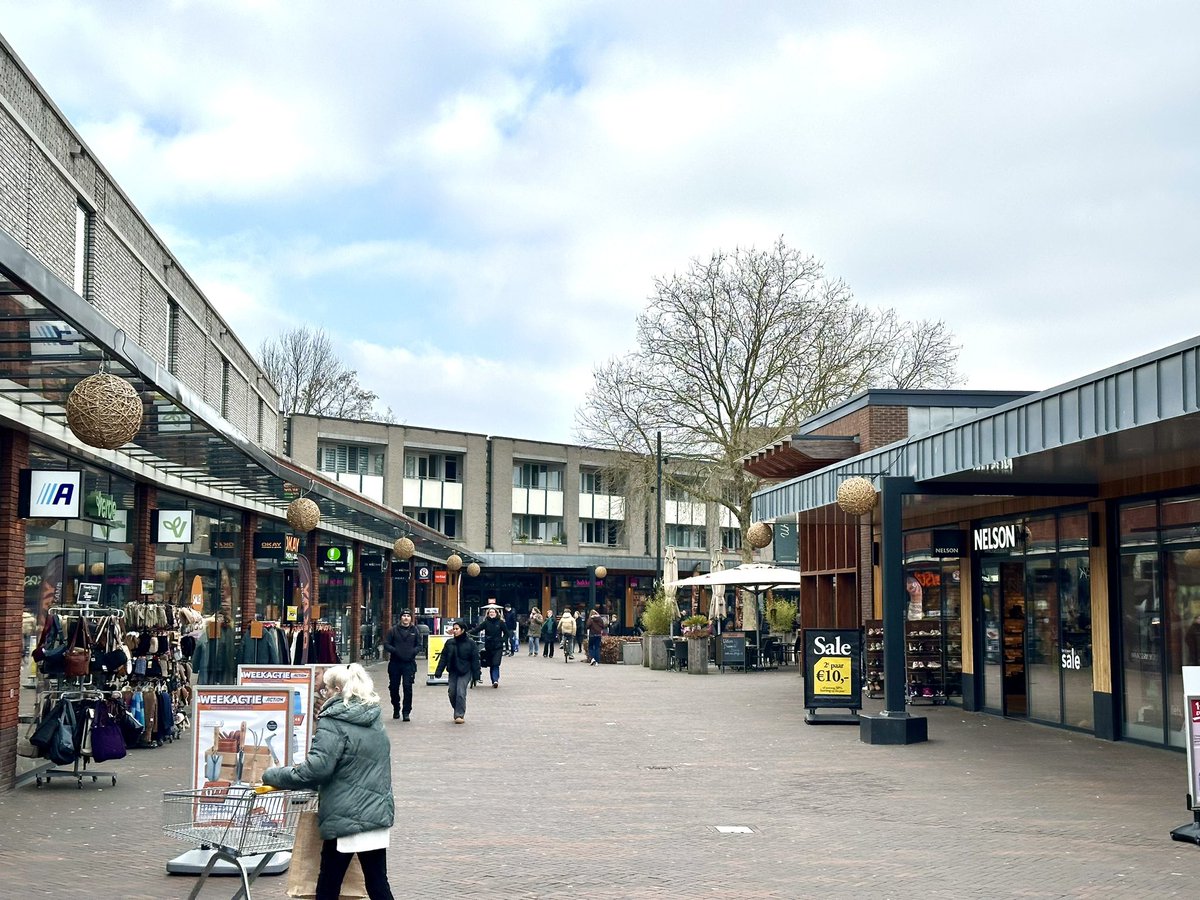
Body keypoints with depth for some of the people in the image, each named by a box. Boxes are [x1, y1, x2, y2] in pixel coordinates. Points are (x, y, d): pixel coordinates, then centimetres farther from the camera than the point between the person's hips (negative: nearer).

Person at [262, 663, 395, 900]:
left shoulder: (333, 722, -14)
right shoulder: (374, 720, 11)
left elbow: (316, 769, -19)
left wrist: (273, 775, -8)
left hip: (345, 818, -6)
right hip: (379, 813, 7)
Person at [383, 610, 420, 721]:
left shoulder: (415, 630, 6)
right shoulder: (393, 630, 3)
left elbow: (419, 645, 9)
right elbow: (386, 644, 1)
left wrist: (413, 651, -9)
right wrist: (395, 651, -14)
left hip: (409, 663, -1)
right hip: (395, 663, 1)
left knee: (407, 687, -9)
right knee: (394, 687, 8)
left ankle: (406, 712, -5)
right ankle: (396, 709, 27)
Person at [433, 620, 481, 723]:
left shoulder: (470, 643, -4)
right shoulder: (449, 643, 7)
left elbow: (475, 659, -4)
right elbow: (443, 657, 7)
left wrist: (475, 675, -8)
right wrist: (438, 671, 0)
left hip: (465, 672, -5)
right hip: (453, 672, 5)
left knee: (460, 692, -14)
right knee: (452, 693, 3)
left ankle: (460, 715, -7)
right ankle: (458, 712, 23)